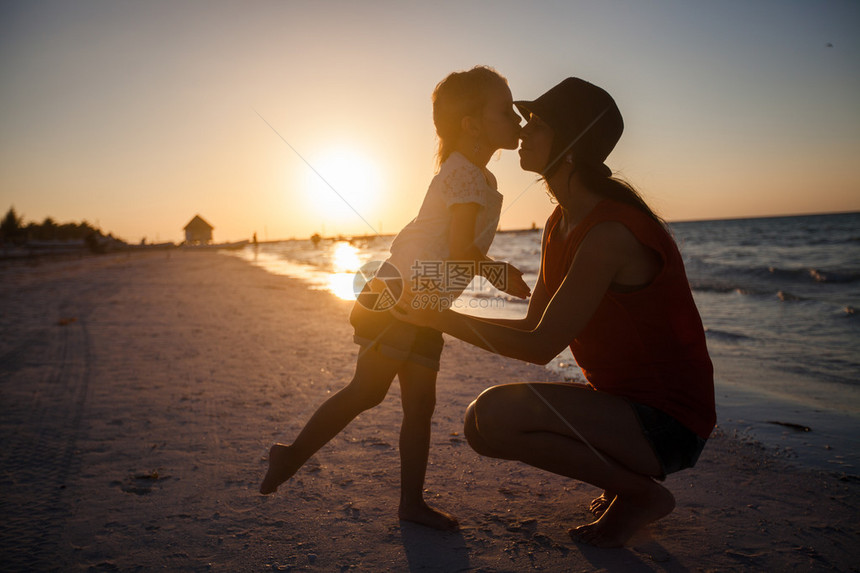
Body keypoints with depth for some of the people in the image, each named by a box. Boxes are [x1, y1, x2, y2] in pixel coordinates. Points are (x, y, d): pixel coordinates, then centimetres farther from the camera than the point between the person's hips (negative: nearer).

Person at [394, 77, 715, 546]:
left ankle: (642, 493, -5)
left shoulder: (611, 233, -25)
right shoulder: (560, 225, 5)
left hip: (667, 421, -9)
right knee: (484, 418, 14)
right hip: (623, 400, 9)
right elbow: (533, 326, 8)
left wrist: (440, 318, -15)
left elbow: (540, 347, -22)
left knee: (495, 416, -27)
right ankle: (625, 474, 14)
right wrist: (438, 315, 2)